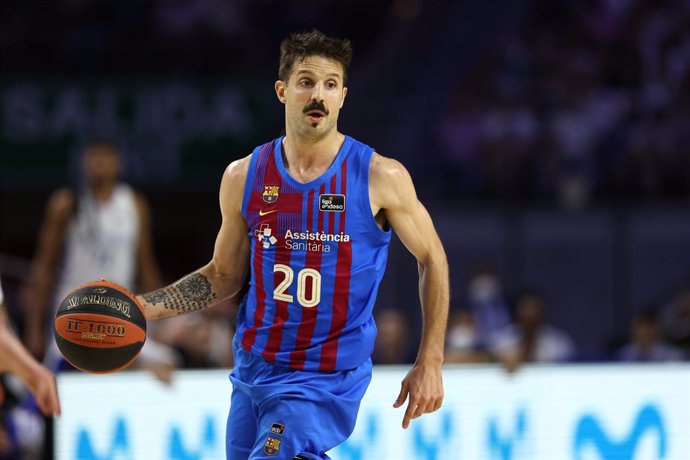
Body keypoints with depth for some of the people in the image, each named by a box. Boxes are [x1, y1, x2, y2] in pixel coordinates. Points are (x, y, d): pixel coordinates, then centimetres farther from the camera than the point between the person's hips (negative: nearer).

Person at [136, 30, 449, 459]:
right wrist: (146, 307, -1)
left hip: (327, 380, -5)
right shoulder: (244, 177, 1)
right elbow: (224, 276, 12)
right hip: (254, 370, 5)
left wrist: (430, 364, -1)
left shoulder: (382, 178, -8)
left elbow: (432, 259, 3)